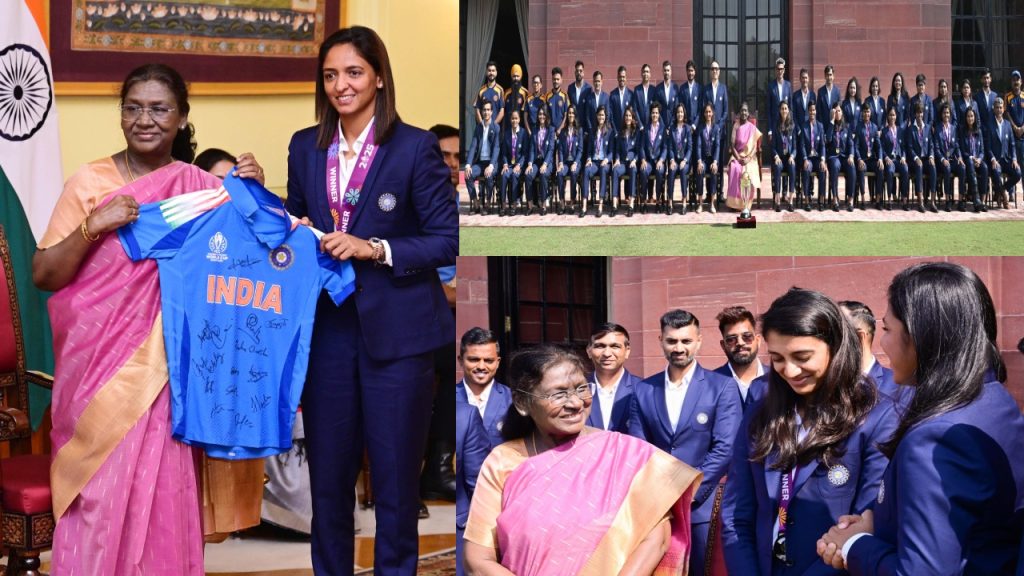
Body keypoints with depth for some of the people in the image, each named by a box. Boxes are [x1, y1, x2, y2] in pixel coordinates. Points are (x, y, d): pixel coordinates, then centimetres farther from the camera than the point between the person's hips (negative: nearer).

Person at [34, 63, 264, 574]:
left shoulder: (202, 187, 5)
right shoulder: (89, 182, 0)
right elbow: (43, 276, -1)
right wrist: (93, 226, -15)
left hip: (168, 369, 1)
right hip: (100, 367, -1)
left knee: (163, 494, 5)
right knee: (98, 497, 1)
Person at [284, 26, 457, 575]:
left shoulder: (416, 147, -6)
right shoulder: (306, 147, 8)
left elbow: (447, 240, -8)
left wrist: (375, 249, -19)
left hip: (396, 331, -4)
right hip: (326, 328, 4)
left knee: (395, 478, 5)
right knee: (327, 473, 11)